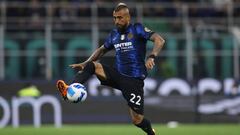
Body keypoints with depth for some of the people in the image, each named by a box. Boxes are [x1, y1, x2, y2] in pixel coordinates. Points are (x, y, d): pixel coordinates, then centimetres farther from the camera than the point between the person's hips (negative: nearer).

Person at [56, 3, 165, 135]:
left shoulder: (137, 29, -7)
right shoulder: (114, 34, 10)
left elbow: (159, 40, -18)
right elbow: (102, 50, 24)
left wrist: (151, 57, -35)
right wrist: (85, 63, 11)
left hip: (134, 80, -5)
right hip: (118, 75, 5)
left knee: (137, 119, -7)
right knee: (92, 65, -17)